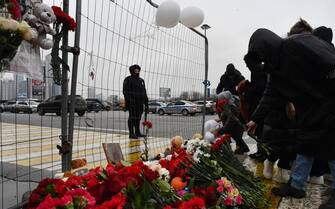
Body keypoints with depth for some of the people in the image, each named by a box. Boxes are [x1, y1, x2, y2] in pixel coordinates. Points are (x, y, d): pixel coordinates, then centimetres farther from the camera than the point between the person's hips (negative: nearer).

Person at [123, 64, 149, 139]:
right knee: (132, 117, -5)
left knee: (138, 118, 10)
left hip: (140, 103, 7)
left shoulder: (141, 80, 19)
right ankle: (131, 133, -1)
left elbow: (144, 92, 21)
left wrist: (146, 103, 17)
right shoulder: (128, 80, -1)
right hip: (132, 102, -7)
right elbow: (125, 91, -9)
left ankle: (137, 133, 18)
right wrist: (127, 102, -18)